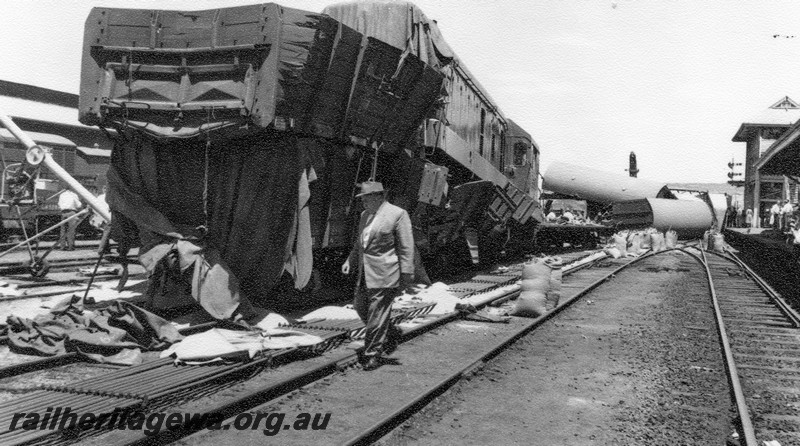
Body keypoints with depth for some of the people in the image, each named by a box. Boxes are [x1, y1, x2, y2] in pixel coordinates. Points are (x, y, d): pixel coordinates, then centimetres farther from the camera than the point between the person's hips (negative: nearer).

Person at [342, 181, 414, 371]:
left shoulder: (397, 214, -11)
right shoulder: (365, 215, 13)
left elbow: (406, 246, -11)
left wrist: (406, 274, -14)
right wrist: (350, 260, 12)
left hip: (384, 274, -8)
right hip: (365, 272, 9)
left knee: (377, 314, -4)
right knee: (360, 306, 13)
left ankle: (373, 354, 8)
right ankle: (391, 333, 32)